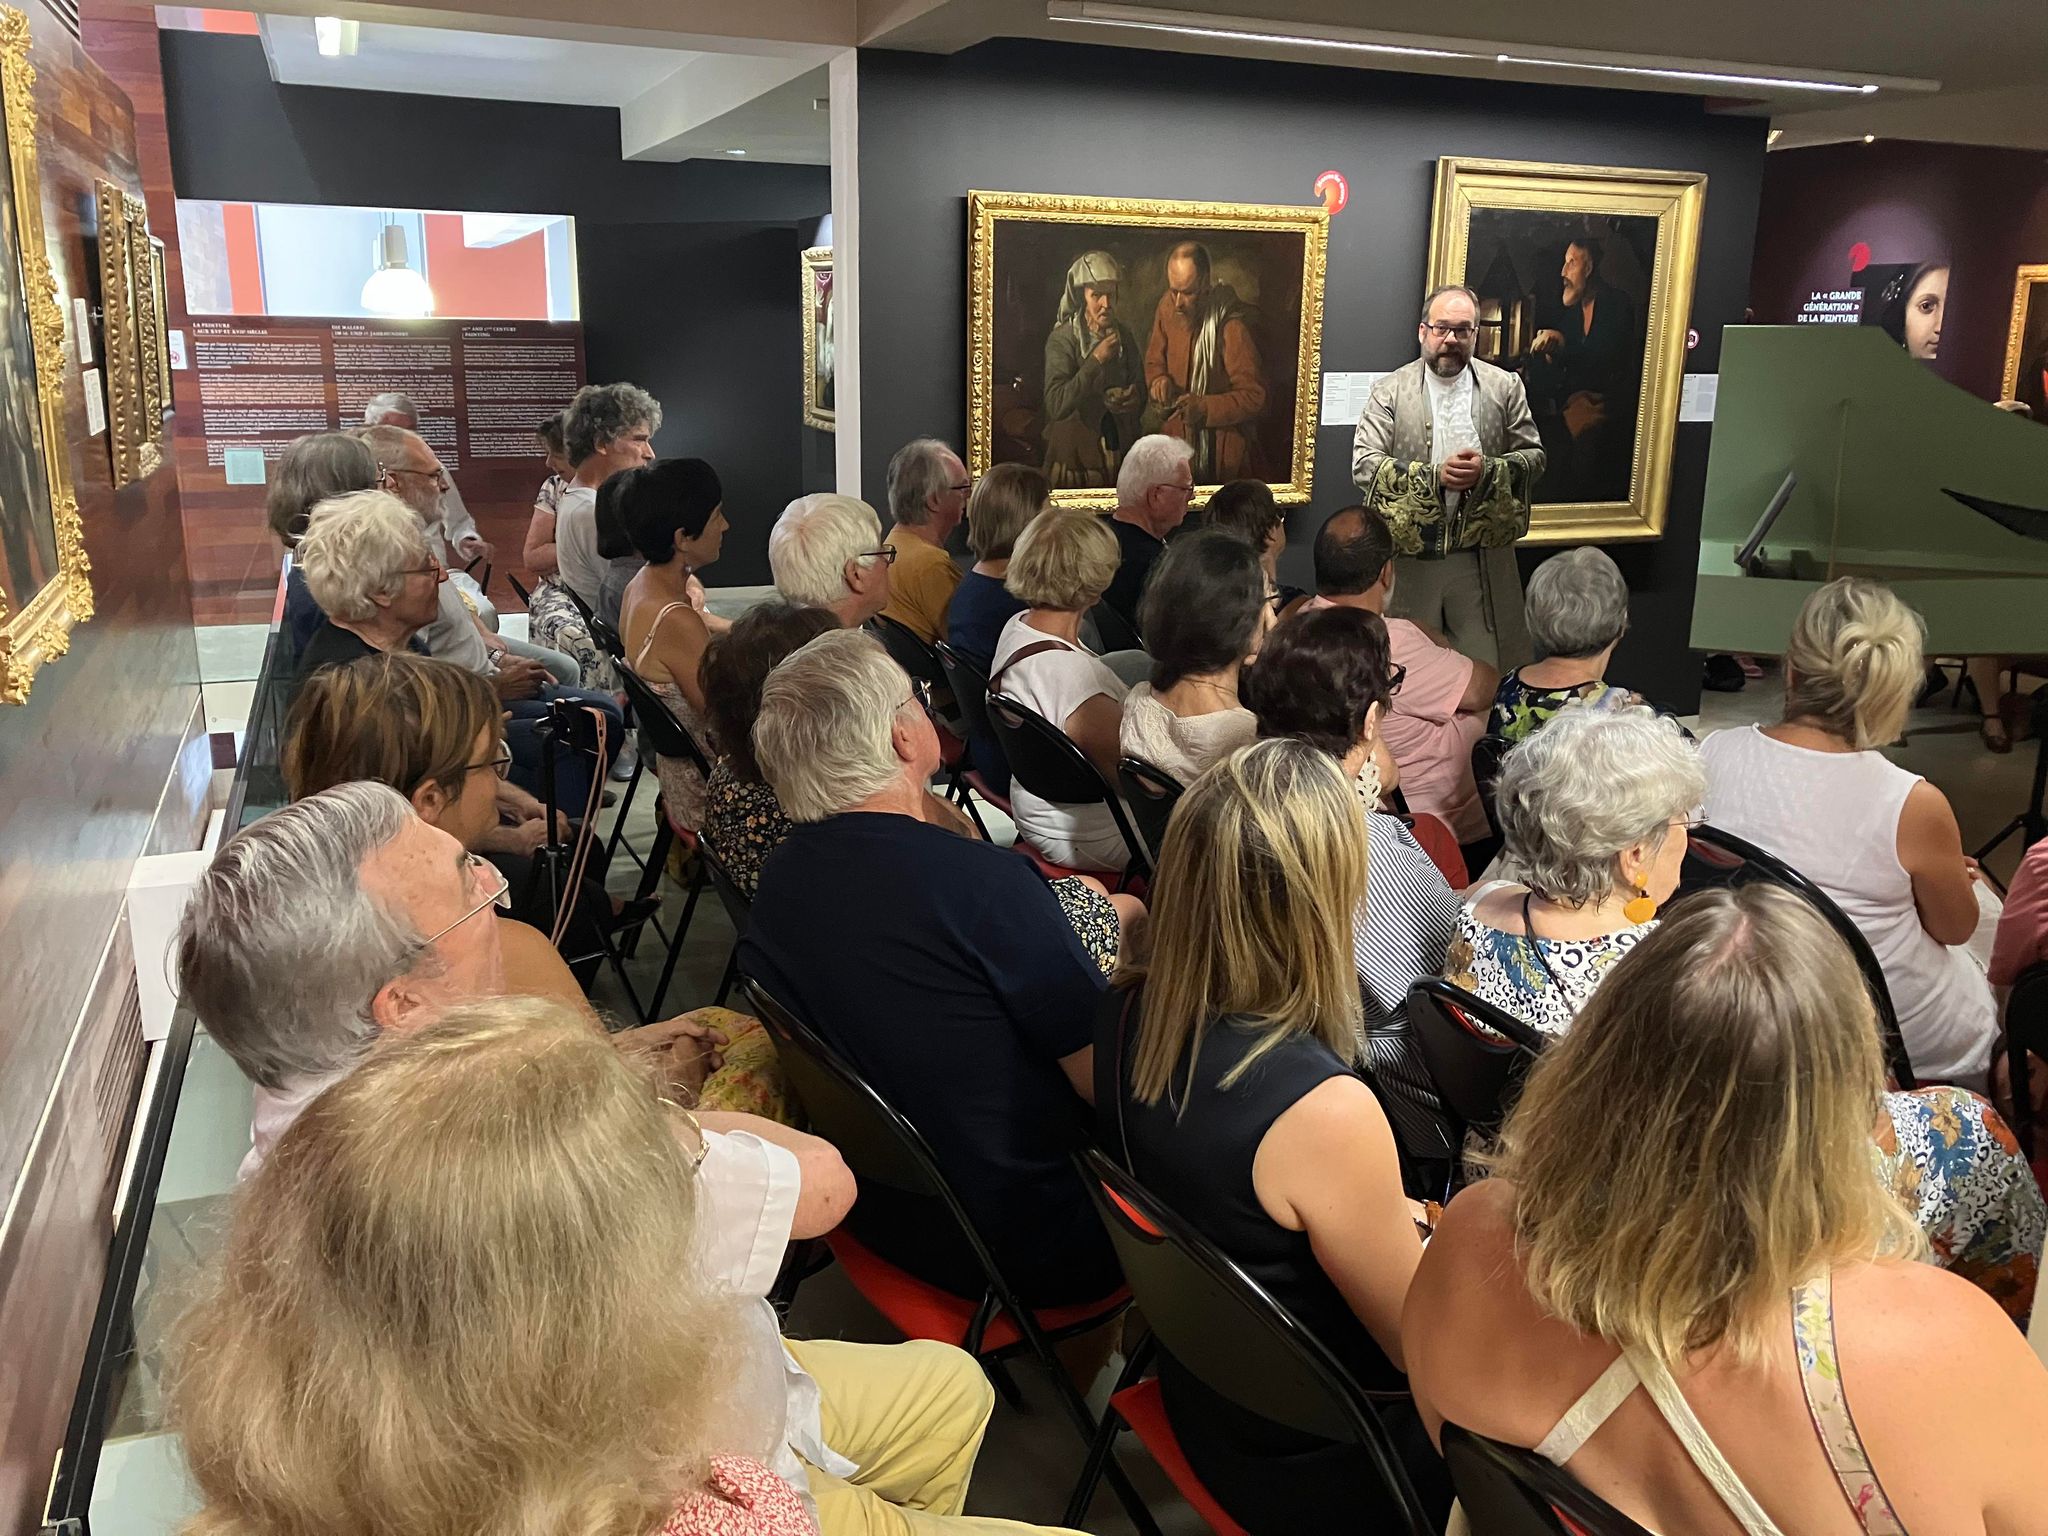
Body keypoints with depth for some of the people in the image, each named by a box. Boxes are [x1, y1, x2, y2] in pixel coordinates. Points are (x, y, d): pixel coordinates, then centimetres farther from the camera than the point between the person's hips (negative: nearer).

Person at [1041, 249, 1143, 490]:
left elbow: (1140, 386, 16)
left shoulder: (1124, 335, 4)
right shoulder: (1062, 339, -12)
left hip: (1121, 450, 4)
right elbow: (1056, 405, -24)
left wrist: (1134, 400, -8)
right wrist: (1095, 361, -26)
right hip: (1075, 456, -4)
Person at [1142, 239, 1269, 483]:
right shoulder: (1167, 305, -4)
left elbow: (1256, 396, -19)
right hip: (1176, 436, 5)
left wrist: (1204, 408, -31)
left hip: (1222, 447, -5)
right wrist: (1158, 380, -12)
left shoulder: (1232, 324, -22)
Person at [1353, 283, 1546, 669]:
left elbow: (1534, 457, 4)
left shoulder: (1505, 387, 4)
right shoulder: (1390, 391, -1)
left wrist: (1488, 470, -17)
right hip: (1408, 557, -1)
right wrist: (1434, 475, -20)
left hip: (1482, 559, 1)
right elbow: (1363, 466, -10)